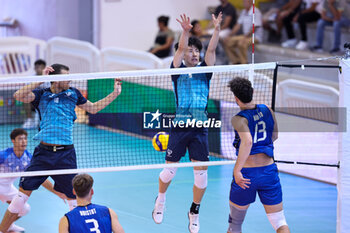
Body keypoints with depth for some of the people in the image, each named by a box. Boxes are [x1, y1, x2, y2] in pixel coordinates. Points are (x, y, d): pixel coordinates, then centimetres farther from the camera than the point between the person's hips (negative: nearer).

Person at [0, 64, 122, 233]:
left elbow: (94, 108, 26)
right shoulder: (41, 94, 4)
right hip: (44, 152, -2)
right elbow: (19, 96, -13)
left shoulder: (73, 93, 12)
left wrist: (114, 94, 20)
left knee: (73, 197, 2)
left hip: (66, 154, 2)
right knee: (24, 191, -2)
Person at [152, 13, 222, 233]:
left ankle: (195, 212, 18)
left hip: (200, 129, 2)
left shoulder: (204, 70, 8)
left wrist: (217, 29, -21)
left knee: (201, 173, -1)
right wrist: (186, 31, -31)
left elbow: (211, 50, -6)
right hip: (179, 126, -2)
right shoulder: (178, 70, 2)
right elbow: (180, 49, -14)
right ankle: (161, 198, 34)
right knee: (170, 170, 4)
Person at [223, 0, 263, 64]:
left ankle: (244, 63, -22)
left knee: (241, 43, -37)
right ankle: (236, 61, 3)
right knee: (226, 42, -4)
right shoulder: (243, 12, 11)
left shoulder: (256, 12, -14)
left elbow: (254, 28, -19)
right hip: (245, 36, 8)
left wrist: (245, 37, -25)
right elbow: (238, 25, 13)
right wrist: (230, 36, 4)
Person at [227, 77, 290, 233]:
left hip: (247, 174, -4)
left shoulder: (239, 119, -13)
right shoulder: (267, 111, 5)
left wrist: (237, 170, -29)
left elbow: (247, 141, -30)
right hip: (269, 171, 4)